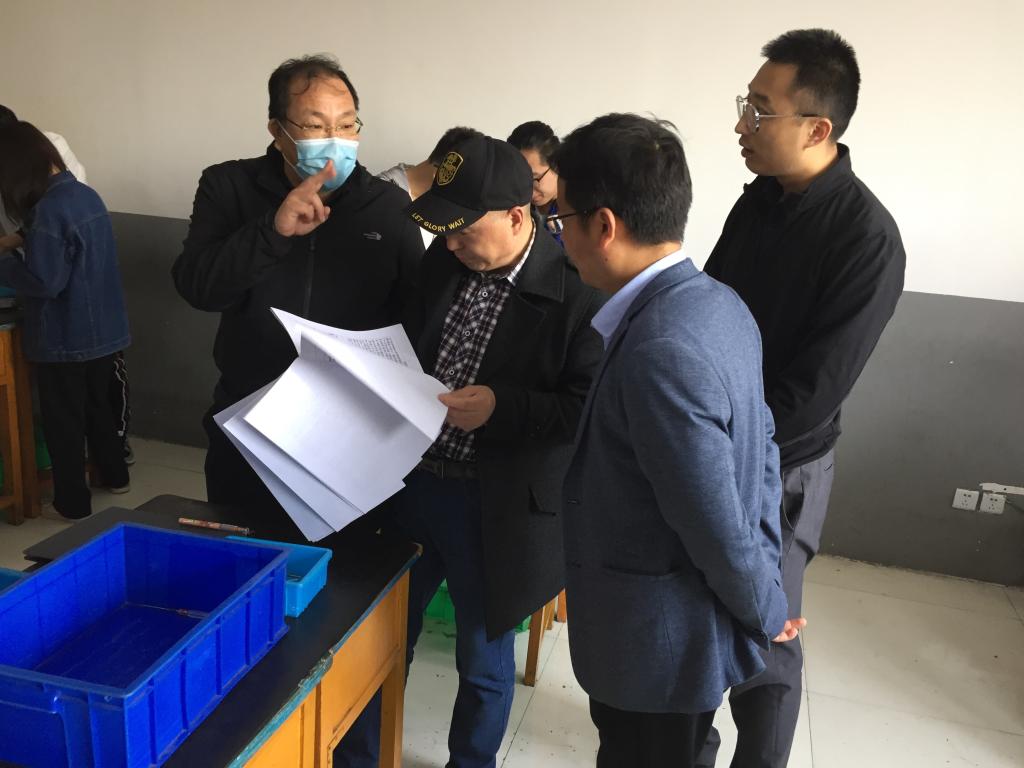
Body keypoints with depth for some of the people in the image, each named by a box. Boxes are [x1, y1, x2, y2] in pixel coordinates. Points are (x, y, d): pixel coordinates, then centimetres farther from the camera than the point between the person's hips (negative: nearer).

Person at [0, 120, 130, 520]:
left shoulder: (50, 209, -23)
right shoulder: (87, 194, 4)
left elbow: (45, 281, -24)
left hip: (66, 338, -8)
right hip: (103, 330, 8)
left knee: (63, 419, 6)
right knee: (98, 403, 24)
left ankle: (73, 503, 17)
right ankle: (114, 475, 38)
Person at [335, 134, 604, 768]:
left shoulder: (578, 291, -17)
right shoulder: (444, 260, 2)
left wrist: (503, 407, -26)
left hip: (495, 506, -5)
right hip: (410, 481, 6)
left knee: (484, 659, 17)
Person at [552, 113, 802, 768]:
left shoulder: (660, 353, -31)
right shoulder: (717, 302, -1)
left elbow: (718, 526, -25)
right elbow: (763, 445, 6)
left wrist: (766, 614, -7)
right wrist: (767, 588, 9)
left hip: (656, 645, -8)